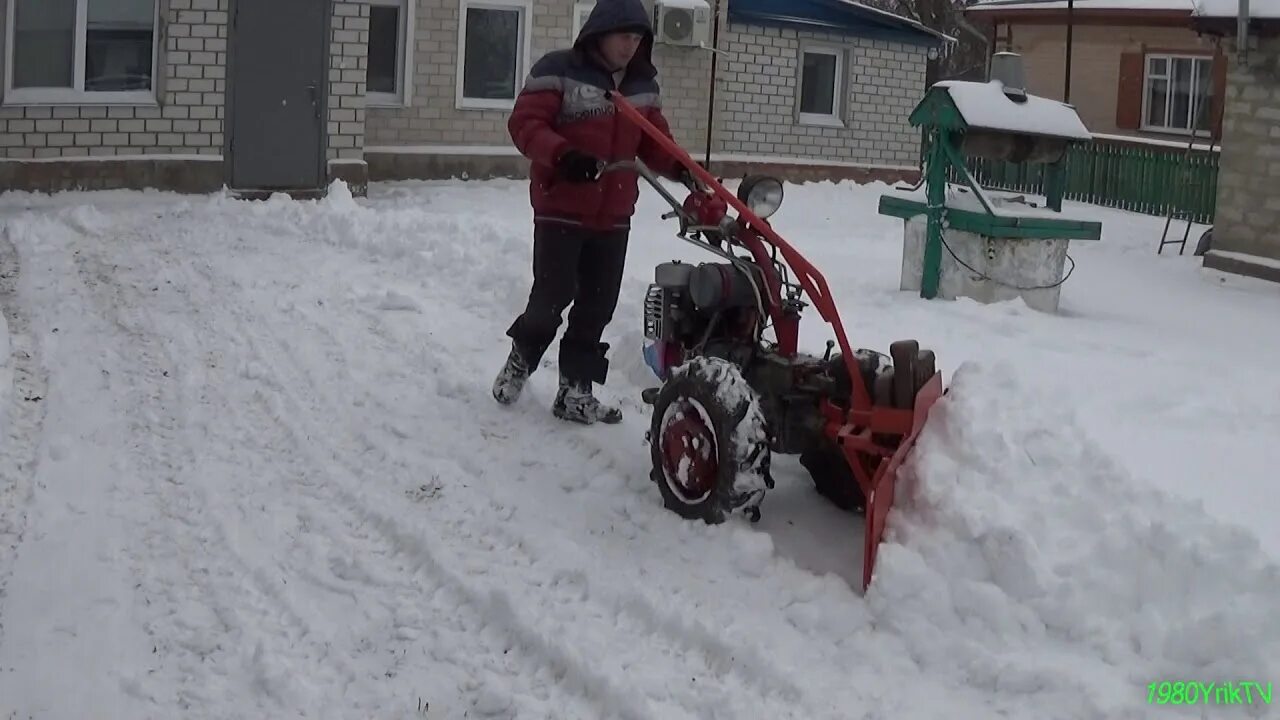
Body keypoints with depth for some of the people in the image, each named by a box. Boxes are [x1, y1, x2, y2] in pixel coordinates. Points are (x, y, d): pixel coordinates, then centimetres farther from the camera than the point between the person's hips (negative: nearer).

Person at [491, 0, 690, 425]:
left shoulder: (643, 85, 10)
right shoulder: (558, 71, -9)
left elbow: (654, 143, 13)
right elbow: (524, 123, -14)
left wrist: (679, 167, -9)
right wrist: (562, 155, -31)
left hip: (614, 215, 6)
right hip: (561, 208, -6)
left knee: (597, 305, 6)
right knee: (554, 295, -7)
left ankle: (575, 389, 14)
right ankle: (521, 357, 22)